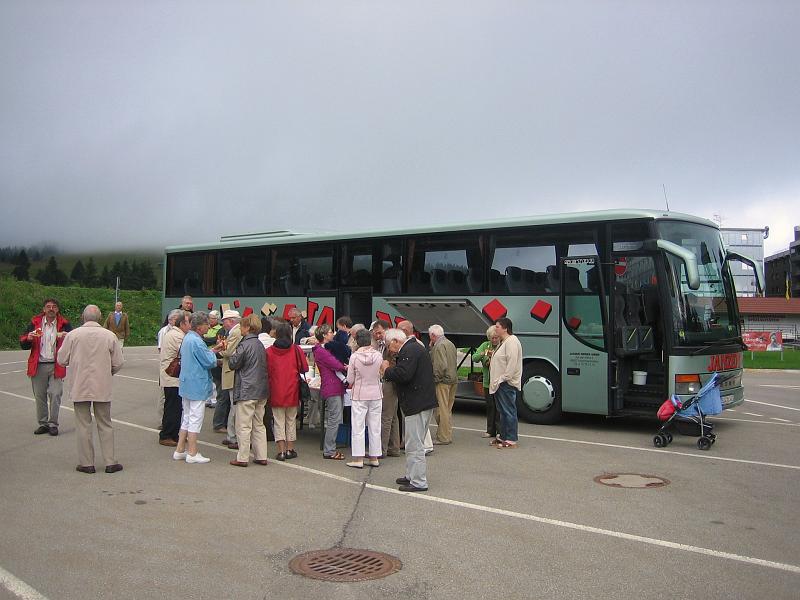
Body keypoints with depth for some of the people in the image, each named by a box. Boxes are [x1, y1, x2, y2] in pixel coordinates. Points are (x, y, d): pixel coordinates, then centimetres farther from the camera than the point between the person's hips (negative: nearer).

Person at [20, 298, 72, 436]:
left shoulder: (64, 324, 2)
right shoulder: (35, 323, 7)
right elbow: (23, 345, 6)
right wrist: (29, 338, -16)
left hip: (56, 366, -2)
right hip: (38, 366, 2)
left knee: (55, 394, -6)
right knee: (40, 395, 7)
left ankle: (53, 423, 5)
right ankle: (43, 423, 19)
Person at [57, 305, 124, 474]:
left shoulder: (72, 335, -6)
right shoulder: (110, 335, -4)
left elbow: (62, 360, -1)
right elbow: (118, 363, -1)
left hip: (79, 387, -1)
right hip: (103, 388, 1)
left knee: (83, 425, 7)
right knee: (105, 425, 10)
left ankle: (86, 463, 11)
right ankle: (110, 462, 11)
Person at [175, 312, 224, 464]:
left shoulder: (187, 338, 10)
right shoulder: (196, 341, -21)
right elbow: (210, 362, -19)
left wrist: (212, 350, 11)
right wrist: (213, 353, -1)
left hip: (186, 385, 10)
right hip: (197, 386, -10)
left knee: (186, 419, 17)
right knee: (195, 420, -1)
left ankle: (180, 451, 22)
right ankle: (192, 454, 5)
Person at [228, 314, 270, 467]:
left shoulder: (245, 345, -14)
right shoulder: (260, 345, 10)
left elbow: (233, 364, -9)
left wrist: (231, 355, 11)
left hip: (246, 391, -8)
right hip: (261, 391, 8)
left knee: (244, 426, -1)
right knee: (259, 425, 13)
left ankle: (242, 458, 4)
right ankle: (261, 456, 14)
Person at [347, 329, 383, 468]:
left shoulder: (354, 357, -13)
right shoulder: (378, 355, -8)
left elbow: (350, 380, -7)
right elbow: (381, 375, 6)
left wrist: (351, 385, 14)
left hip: (359, 395, -2)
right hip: (376, 394, 3)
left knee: (358, 427, 5)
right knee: (375, 427, 11)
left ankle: (358, 459, 4)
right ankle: (374, 458, 17)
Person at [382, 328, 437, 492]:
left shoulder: (410, 351, -16)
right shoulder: (414, 347, 18)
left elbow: (403, 374, -27)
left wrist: (386, 370, -11)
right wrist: (390, 369, 9)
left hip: (417, 404, -11)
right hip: (423, 403, 11)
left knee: (415, 445, -5)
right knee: (415, 443, 19)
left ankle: (418, 482, -1)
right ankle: (412, 476, 28)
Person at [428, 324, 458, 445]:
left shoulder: (439, 346, -13)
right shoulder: (450, 344, 17)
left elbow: (441, 365, -22)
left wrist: (436, 378, -11)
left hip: (443, 381, -10)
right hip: (453, 380, 10)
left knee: (441, 409, -5)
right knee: (448, 409, 15)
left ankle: (443, 437, -3)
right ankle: (448, 435, 21)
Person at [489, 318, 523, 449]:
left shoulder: (511, 342, -15)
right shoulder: (503, 342, 19)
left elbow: (512, 363, -22)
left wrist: (503, 378, -21)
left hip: (507, 384, -11)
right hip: (499, 383, 11)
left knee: (509, 411, -7)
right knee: (503, 411, 16)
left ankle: (511, 440, -4)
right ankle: (503, 436, 24)